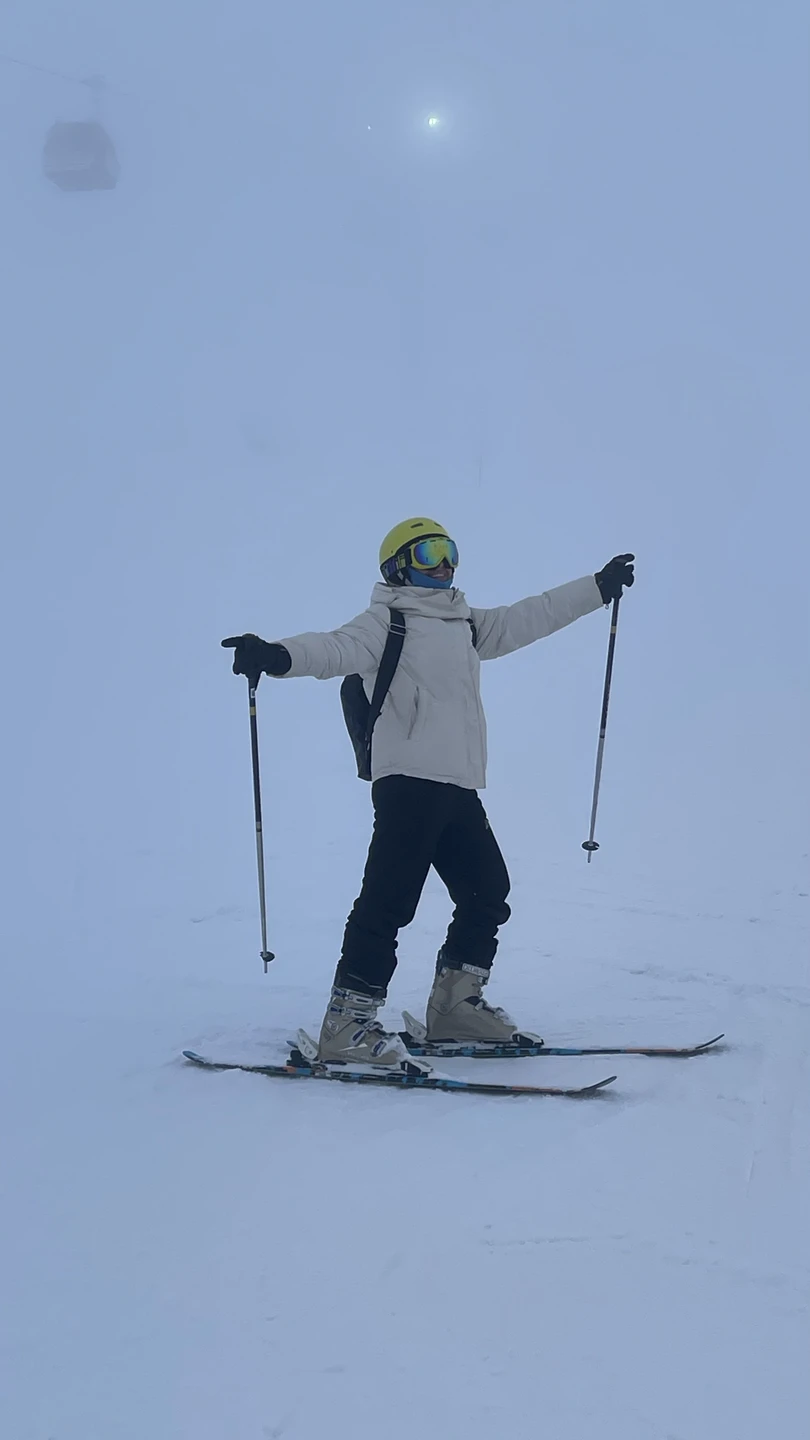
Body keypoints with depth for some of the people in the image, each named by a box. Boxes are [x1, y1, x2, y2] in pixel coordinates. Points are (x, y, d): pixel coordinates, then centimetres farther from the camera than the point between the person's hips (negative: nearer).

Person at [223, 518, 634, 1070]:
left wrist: (599, 587, 37)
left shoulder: (464, 624, 23)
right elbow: (340, 648, -19)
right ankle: (348, 1023, -15)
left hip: (459, 787, 9)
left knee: (488, 893, 14)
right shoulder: (386, 622, -1)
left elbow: (529, 618, 33)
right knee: (390, 899, -15)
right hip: (407, 781, -9)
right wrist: (279, 656, -39)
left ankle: (455, 1003, 27)